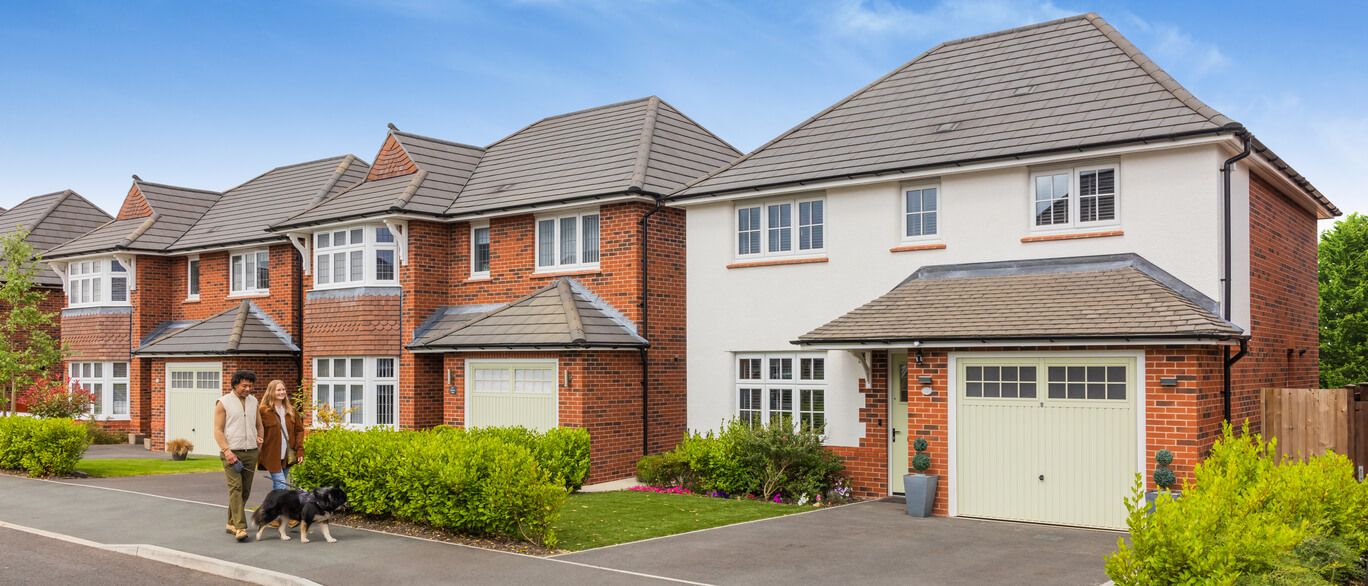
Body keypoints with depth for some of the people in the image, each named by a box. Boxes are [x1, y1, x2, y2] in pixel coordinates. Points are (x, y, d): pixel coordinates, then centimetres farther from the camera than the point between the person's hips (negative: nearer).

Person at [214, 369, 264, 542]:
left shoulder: (253, 401, 12)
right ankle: (240, 528, -18)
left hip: (250, 452, 5)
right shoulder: (223, 402, -3)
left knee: (245, 490, 7)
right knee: (235, 488, -14)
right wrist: (227, 451, -17)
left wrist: (260, 447, 14)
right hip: (231, 452, -5)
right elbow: (218, 430, -7)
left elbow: (259, 426, 23)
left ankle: (231, 523, 21)